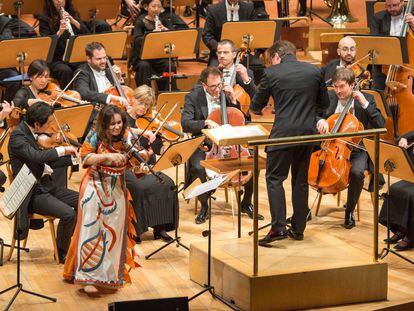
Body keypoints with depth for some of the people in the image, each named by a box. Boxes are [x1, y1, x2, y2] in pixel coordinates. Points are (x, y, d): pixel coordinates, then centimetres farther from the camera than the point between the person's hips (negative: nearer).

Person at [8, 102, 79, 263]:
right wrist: (62, 149, -28)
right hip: (32, 194, -9)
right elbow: (36, 156, -36)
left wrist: (73, 158, 8)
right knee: (68, 214, -24)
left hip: (46, 186, 9)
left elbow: (47, 161, 17)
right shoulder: (17, 136, -18)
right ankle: (62, 252, -2)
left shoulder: (31, 134, 8)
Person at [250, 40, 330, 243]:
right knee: (301, 180, 13)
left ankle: (278, 227, -9)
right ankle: (298, 228, 16)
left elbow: (256, 106, 6)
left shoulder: (271, 73, -4)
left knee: (274, 179, 3)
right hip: (308, 132, 4)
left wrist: (255, 106, 29)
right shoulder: (314, 71, 5)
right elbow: (324, 104, 14)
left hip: (283, 133, -4)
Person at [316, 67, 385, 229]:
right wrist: (320, 120, -23)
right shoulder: (329, 97, 4)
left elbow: (381, 125, -10)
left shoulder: (366, 99, -3)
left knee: (356, 172, -33)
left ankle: (349, 211, -9)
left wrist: (365, 104, -19)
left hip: (356, 150, -3)